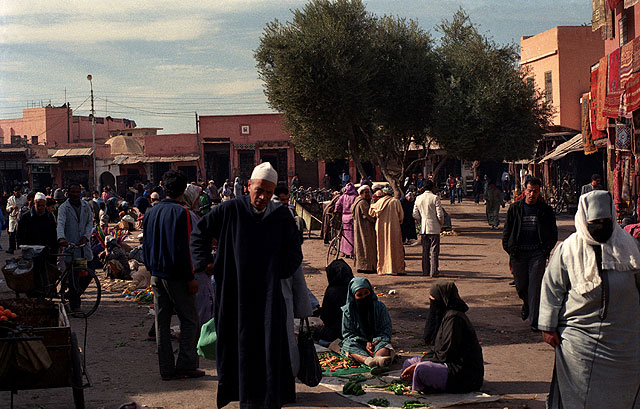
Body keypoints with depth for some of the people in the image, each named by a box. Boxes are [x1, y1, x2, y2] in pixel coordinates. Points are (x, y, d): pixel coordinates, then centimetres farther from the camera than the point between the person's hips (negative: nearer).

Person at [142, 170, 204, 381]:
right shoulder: (181, 213, -13)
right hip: (176, 276, -7)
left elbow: (146, 245, 13)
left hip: (156, 275, 7)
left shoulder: (151, 212, 8)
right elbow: (184, 248, -16)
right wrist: (190, 278, -12)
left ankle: (166, 369, 11)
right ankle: (186, 364, 0)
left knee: (162, 322, 8)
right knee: (189, 319, 3)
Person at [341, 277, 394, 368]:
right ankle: (367, 360, -63)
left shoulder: (380, 306, 5)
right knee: (348, 345, -33)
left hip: (376, 340, 0)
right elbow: (348, 333, 1)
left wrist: (377, 341, -16)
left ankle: (378, 358, -70)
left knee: (385, 345, -33)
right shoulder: (348, 310, 2)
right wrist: (365, 343, -15)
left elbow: (386, 329, 5)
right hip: (358, 343, 0)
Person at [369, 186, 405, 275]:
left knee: (382, 248, 9)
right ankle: (398, 269, -2)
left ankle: (382, 269, 10)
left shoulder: (379, 202, 1)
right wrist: (399, 222, 20)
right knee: (396, 248, 2)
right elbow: (401, 215, 2)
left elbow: (371, 213, 12)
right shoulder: (396, 201, -5)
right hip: (394, 227, -2)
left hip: (381, 227, 2)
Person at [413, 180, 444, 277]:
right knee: (434, 250, 0)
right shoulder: (435, 198, -11)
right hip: (434, 227, -5)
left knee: (425, 250, 12)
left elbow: (415, 214, 5)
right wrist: (441, 223, 6)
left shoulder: (418, 198, 3)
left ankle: (425, 271, 14)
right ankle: (433, 271, -2)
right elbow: (440, 214, -12)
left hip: (423, 228, 5)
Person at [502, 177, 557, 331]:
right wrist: (509, 250, 4)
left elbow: (553, 233, 11)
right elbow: (507, 231, 11)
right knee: (521, 286, 7)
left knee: (535, 286, -8)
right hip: (518, 252, 2)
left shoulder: (546, 210, 4)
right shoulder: (515, 208, 6)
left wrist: (546, 250, 1)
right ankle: (526, 304, 39)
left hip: (537, 253, -1)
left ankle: (534, 319, -2)